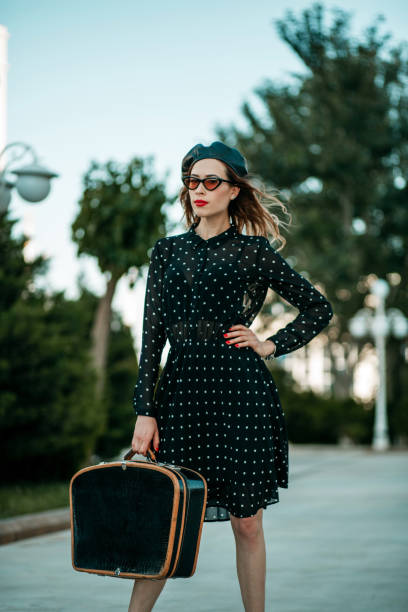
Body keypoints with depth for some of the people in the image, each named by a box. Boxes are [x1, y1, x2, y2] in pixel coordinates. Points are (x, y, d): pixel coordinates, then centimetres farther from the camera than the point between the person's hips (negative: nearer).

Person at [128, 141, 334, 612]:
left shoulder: (253, 251, 4)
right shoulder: (168, 250, 11)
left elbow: (318, 309, 12)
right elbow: (153, 334, 7)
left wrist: (270, 346, 1)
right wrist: (145, 410, 1)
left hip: (240, 394, -2)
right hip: (181, 391, 2)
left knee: (246, 520, 3)